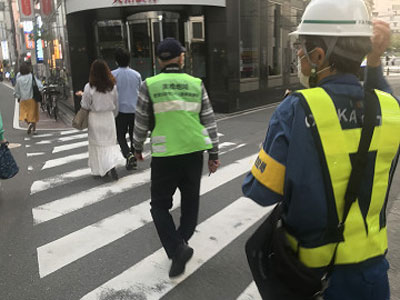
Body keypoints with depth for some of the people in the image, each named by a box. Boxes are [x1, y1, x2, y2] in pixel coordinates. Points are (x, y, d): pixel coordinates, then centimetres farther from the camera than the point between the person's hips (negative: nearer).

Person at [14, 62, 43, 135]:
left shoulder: (19, 79, -2)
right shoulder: (32, 77, -7)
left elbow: (16, 91, 5)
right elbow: (40, 87, -14)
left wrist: (18, 97, 22)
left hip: (23, 100, 0)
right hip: (32, 99, 0)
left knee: (24, 114, 8)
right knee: (33, 114, 10)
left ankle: (29, 123, -20)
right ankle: (34, 129, 10)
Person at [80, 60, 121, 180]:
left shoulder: (89, 87, -12)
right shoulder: (112, 86, -3)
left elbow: (85, 106, -6)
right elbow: (116, 105, 5)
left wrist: (82, 95, 12)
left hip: (95, 118, -2)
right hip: (109, 117, 2)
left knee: (97, 144, 11)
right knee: (110, 143, 9)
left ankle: (100, 169, 18)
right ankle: (111, 165, -12)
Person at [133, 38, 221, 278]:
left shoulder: (149, 85, -4)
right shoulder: (196, 84, 2)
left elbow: (142, 123, 1)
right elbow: (209, 122, 3)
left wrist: (138, 147, 18)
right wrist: (214, 154, 10)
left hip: (164, 155, -2)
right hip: (195, 152, 3)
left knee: (160, 205, 10)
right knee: (190, 200, 20)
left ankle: (177, 249, -5)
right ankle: (183, 240, 30)